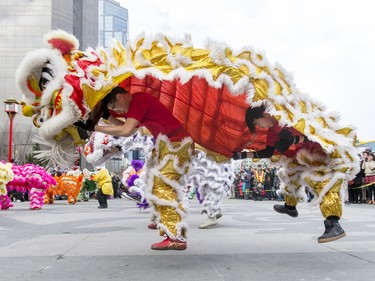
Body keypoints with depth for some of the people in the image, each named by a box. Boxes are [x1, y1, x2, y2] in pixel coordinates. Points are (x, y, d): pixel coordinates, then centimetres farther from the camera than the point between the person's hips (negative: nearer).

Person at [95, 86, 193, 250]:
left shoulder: (138, 101, -15)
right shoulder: (137, 102, 15)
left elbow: (126, 131, -24)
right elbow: (130, 130, 21)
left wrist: (96, 128, -17)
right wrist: (108, 117, 12)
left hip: (176, 145, -10)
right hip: (170, 144, 10)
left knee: (163, 189, -11)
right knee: (166, 189, 14)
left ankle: (176, 238, -9)